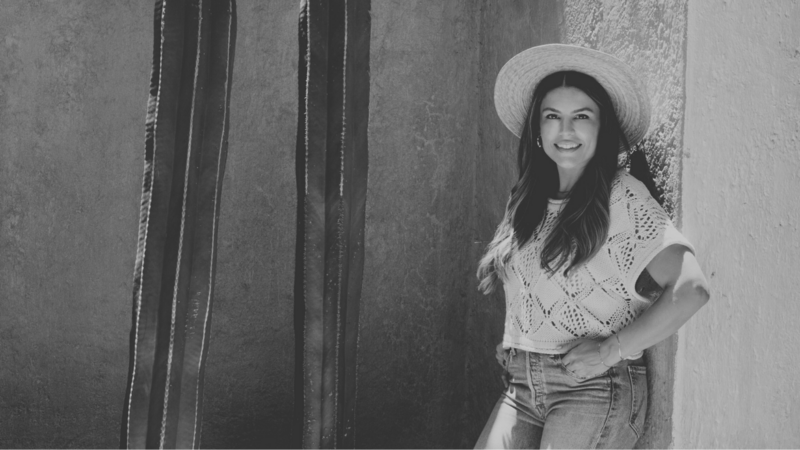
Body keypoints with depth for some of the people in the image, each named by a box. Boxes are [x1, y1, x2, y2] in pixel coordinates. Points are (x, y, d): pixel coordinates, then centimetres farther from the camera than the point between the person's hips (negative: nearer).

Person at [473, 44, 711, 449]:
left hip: (596, 389, -5)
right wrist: (498, 272, 7)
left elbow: (690, 289, -17)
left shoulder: (624, 198, -7)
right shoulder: (525, 200, 12)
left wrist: (609, 351, -17)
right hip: (521, 387, 5)